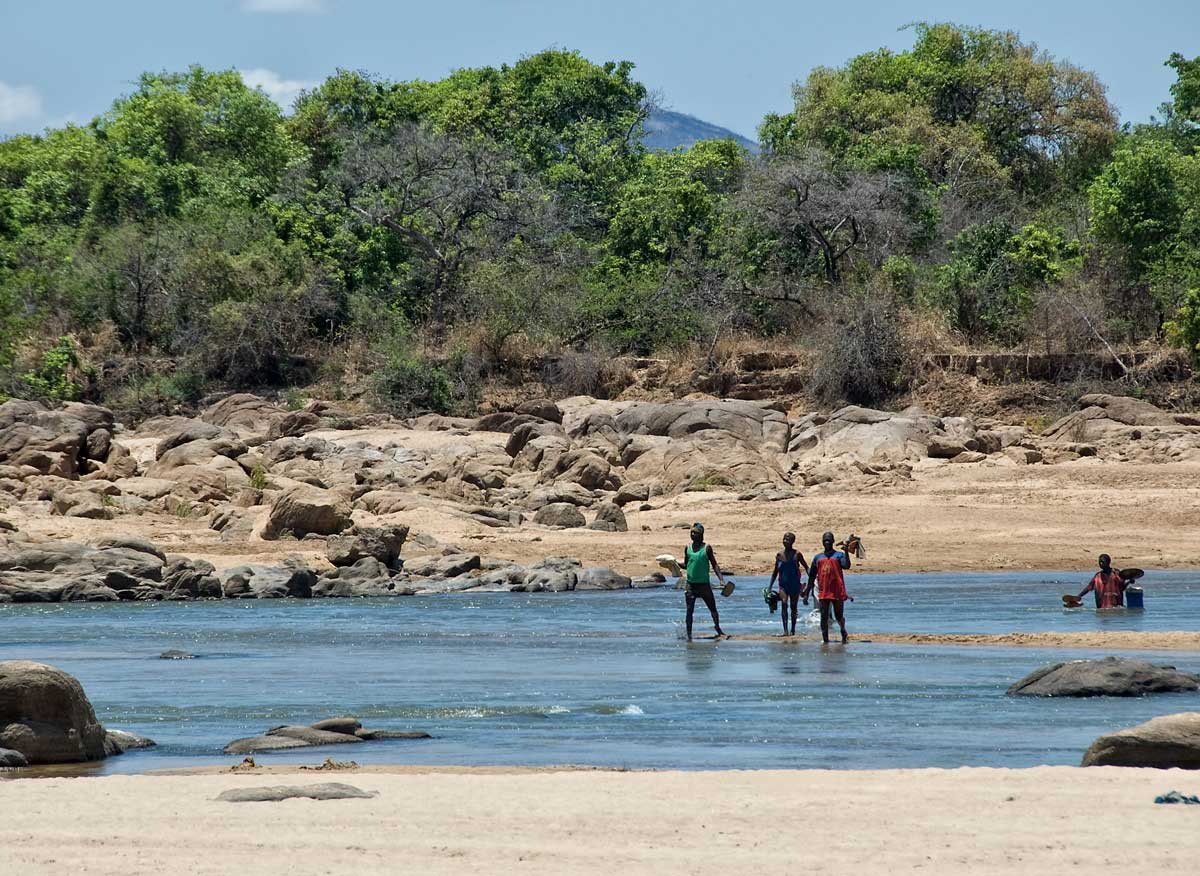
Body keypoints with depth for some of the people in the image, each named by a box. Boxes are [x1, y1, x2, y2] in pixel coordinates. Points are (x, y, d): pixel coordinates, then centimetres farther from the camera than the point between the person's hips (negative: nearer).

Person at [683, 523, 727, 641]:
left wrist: (721, 579, -12)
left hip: (704, 584, -1)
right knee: (690, 610, -6)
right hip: (691, 584, 1)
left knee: (713, 608, 10)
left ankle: (718, 627, 33)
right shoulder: (688, 548, 4)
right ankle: (689, 634, -1)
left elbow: (714, 565, -2)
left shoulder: (707, 548, -3)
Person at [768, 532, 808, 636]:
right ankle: (785, 629, -25)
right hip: (783, 584, 1)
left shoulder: (797, 554, -5)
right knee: (784, 603, -19)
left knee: (793, 607, 8)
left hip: (795, 584, -1)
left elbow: (806, 567, 2)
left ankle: (793, 630, 23)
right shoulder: (779, 555, 2)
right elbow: (775, 572, 11)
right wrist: (770, 586, 9)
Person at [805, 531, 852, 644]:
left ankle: (843, 632, 34)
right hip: (823, 592, 2)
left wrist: (846, 552, -29)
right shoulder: (818, 558, 12)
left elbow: (846, 566, -18)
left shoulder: (839, 555, 3)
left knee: (839, 616, 6)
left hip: (837, 591, -2)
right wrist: (806, 594, 11)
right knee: (824, 617, -3)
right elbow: (812, 577, 14)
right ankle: (825, 640, 0)